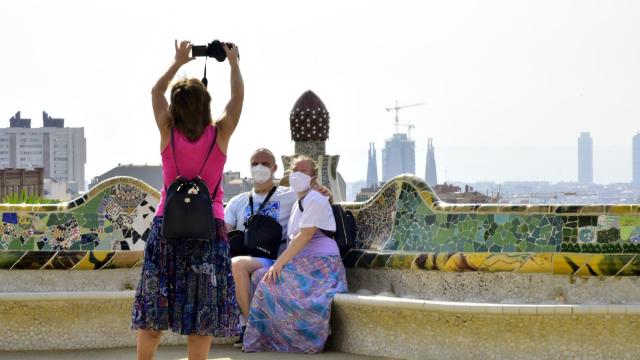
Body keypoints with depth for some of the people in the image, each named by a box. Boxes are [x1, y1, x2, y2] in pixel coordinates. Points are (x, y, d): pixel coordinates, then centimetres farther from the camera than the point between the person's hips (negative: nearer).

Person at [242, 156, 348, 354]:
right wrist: (281, 263, -1)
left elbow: (305, 236, -18)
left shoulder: (315, 200, -8)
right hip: (302, 263, 9)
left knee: (273, 282, -24)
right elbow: (293, 240, 15)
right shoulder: (298, 203, 20)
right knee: (260, 276, -8)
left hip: (319, 264, -9)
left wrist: (279, 263, -22)